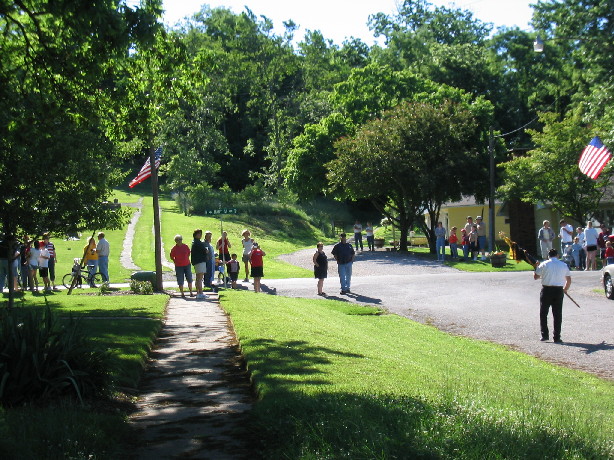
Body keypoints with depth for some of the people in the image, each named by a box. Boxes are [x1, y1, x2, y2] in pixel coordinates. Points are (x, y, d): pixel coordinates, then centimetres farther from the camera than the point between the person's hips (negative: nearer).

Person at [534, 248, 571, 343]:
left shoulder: (544, 264, -1)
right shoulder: (563, 265, 6)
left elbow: (535, 277, 3)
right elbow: (569, 280, 9)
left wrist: (536, 268, 22)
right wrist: (565, 289, 26)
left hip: (546, 290, -2)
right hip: (559, 290, 2)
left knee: (543, 313, 10)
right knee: (557, 314, 6)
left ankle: (544, 335, 7)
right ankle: (557, 337, 4)